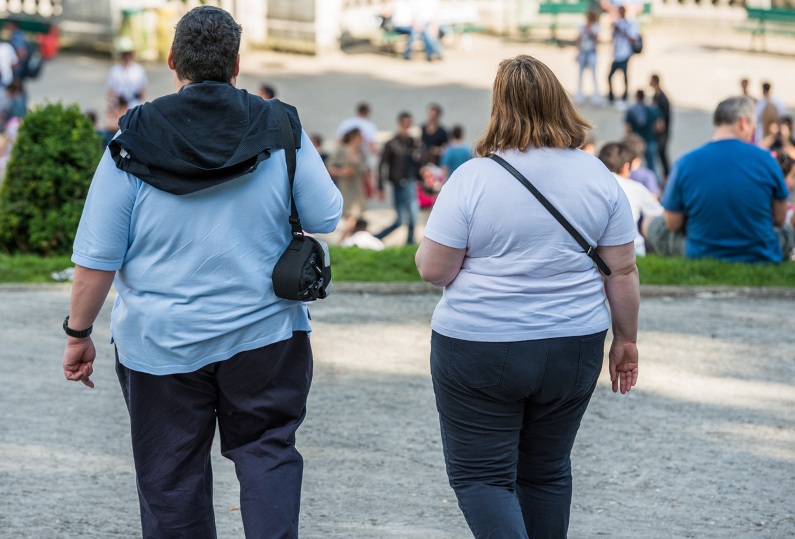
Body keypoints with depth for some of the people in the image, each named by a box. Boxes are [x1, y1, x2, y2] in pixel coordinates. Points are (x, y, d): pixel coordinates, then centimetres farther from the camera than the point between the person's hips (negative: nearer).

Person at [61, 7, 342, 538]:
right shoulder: (281, 131, -5)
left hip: (161, 344, -1)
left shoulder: (133, 144, -7)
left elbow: (98, 258, -8)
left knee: (170, 477, 10)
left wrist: (78, 333, 3)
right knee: (267, 449, 13)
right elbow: (326, 217, 2)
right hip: (264, 333, 1)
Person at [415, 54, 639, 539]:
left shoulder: (473, 178, -11)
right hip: (572, 348, 4)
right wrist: (626, 339, 13)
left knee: (480, 475, 3)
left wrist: (426, 246, 11)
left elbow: (433, 269, -10)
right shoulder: (598, 176, -1)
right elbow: (622, 271, 2)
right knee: (547, 471, 18)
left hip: (479, 349, -4)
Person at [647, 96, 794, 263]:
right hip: (761, 258, 0)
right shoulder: (765, 159, -11)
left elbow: (673, 224, -2)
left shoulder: (685, 163, -12)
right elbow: (779, 219, 1)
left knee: (655, 225, 26)